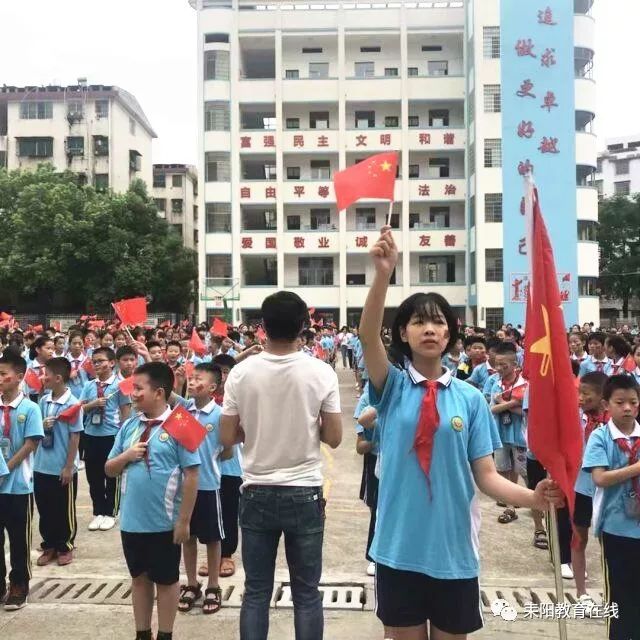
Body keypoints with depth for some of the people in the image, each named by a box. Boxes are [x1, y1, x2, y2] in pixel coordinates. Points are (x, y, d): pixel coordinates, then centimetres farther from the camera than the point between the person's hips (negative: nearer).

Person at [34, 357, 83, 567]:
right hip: (42, 465, 6)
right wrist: (42, 425, -11)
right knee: (44, 509, 15)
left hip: (62, 468, -5)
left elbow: (74, 437, -13)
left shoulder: (72, 404, -15)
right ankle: (49, 546, 30)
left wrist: (68, 467, -13)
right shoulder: (43, 401, 2)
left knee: (64, 511, 9)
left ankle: (65, 547, 25)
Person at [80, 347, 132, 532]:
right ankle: (98, 512, 24)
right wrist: (93, 404, -14)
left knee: (112, 476, 6)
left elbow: (126, 411, -5)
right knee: (93, 476, 11)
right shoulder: (89, 385, 5)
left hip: (112, 436, -4)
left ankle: (110, 513, 19)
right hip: (91, 435, 4)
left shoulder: (119, 384, -7)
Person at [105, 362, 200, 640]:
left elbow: (191, 475, -12)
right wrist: (126, 455, -11)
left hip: (164, 522, -5)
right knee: (139, 578, 19)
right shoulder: (129, 425, 3)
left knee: (166, 580, 12)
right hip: (132, 520, 5)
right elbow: (110, 470, 11)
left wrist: (184, 520, -12)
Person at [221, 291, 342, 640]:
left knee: (256, 591, 13)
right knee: (306, 592, 12)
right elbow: (333, 437, -5)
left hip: (256, 494, 1)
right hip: (305, 495, -1)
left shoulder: (241, 372, -7)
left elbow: (227, 437, -2)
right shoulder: (321, 371, -9)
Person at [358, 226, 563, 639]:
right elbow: (368, 336, -22)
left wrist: (532, 497, -21)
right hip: (399, 547, -1)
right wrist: (383, 273, -36)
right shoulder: (393, 387, -4)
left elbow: (485, 474, -2)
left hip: (453, 548, 1)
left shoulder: (470, 398, -1)